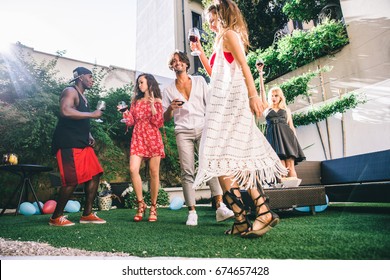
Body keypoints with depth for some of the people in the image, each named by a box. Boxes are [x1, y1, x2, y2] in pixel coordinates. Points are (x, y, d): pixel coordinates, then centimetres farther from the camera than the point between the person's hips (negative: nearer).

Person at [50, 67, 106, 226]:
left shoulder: (83, 96, 22)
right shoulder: (70, 91, -7)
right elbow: (65, 111, -26)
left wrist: (89, 136, 13)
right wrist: (92, 114, -19)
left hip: (82, 144, 10)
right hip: (69, 144, -10)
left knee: (94, 175, 4)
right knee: (72, 180, -12)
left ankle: (87, 215, 11)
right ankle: (56, 217, 5)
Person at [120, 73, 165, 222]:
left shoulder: (157, 101, 8)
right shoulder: (135, 101, 19)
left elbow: (158, 123, -2)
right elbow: (131, 121, 15)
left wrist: (152, 106, -11)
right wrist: (124, 111, 1)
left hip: (152, 138, -3)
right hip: (137, 137, 3)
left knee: (154, 172, -3)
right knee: (133, 169, -14)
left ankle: (153, 207, 8)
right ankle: (141, 204, 1)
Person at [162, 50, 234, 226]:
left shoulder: (199, 81, 17)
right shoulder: (169, 90, 17)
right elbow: (166, 118, 15)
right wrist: (171, 108, -6)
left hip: (203, 128, 0)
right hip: (183, 132, 1)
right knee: (187, 172, -7)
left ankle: (220, 207, -19)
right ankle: (192, 212, -5)